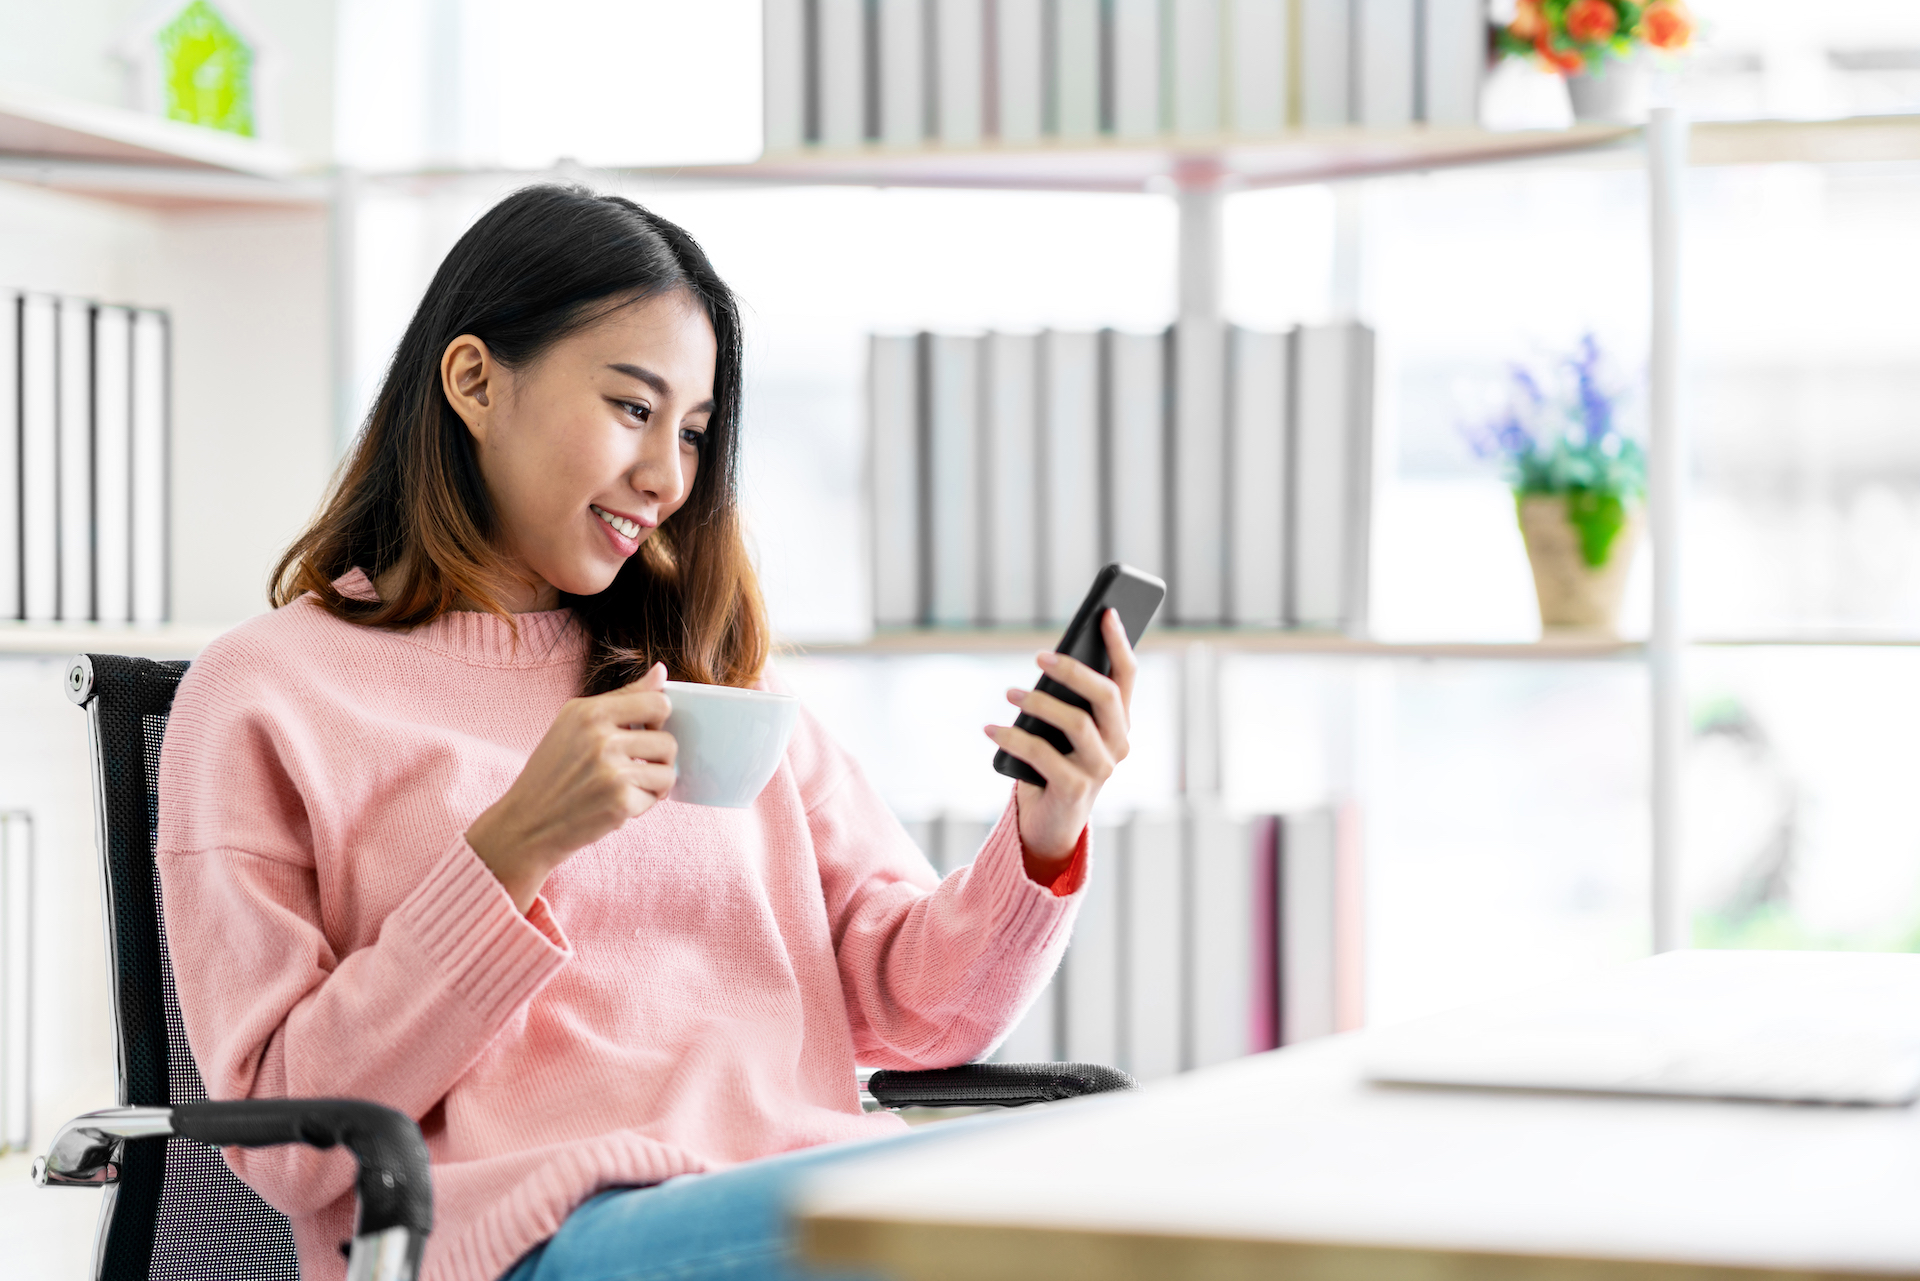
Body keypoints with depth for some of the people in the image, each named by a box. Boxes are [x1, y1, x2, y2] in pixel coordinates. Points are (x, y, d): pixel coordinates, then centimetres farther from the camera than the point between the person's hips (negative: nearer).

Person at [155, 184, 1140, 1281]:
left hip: (816, 1191, 6)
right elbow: (285, 1139, 0)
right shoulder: (269, 696, 9)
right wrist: (513, 852, -10)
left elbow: (910, 1005, 17)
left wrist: (1044, 837, -3)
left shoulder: (714, 680, 25)